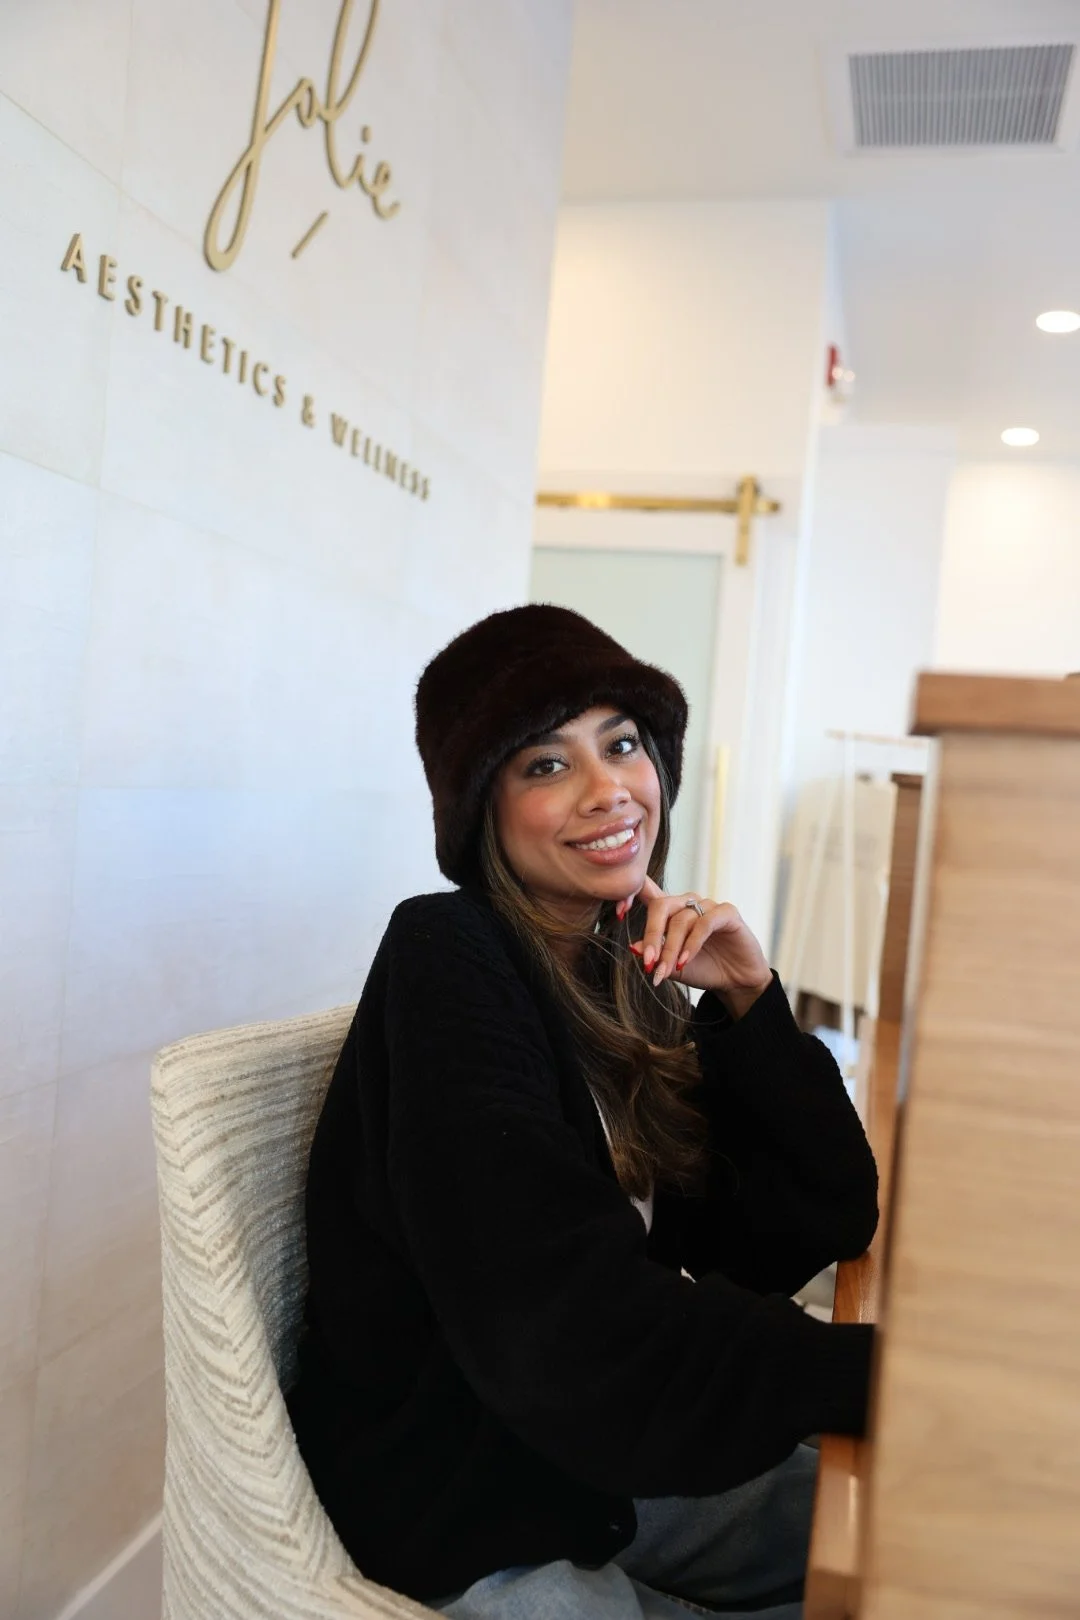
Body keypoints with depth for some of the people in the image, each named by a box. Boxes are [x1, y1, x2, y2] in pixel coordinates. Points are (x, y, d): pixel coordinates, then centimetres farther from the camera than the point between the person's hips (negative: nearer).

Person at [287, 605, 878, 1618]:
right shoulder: (446, 960, -21)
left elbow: (829, 1220, 0)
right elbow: (580, 1333, -31)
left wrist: (748, 999, -11)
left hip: (597, 1467, 7)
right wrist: (876, 1370, -23)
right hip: (455, 1526, -7)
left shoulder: (631, 970, 0)